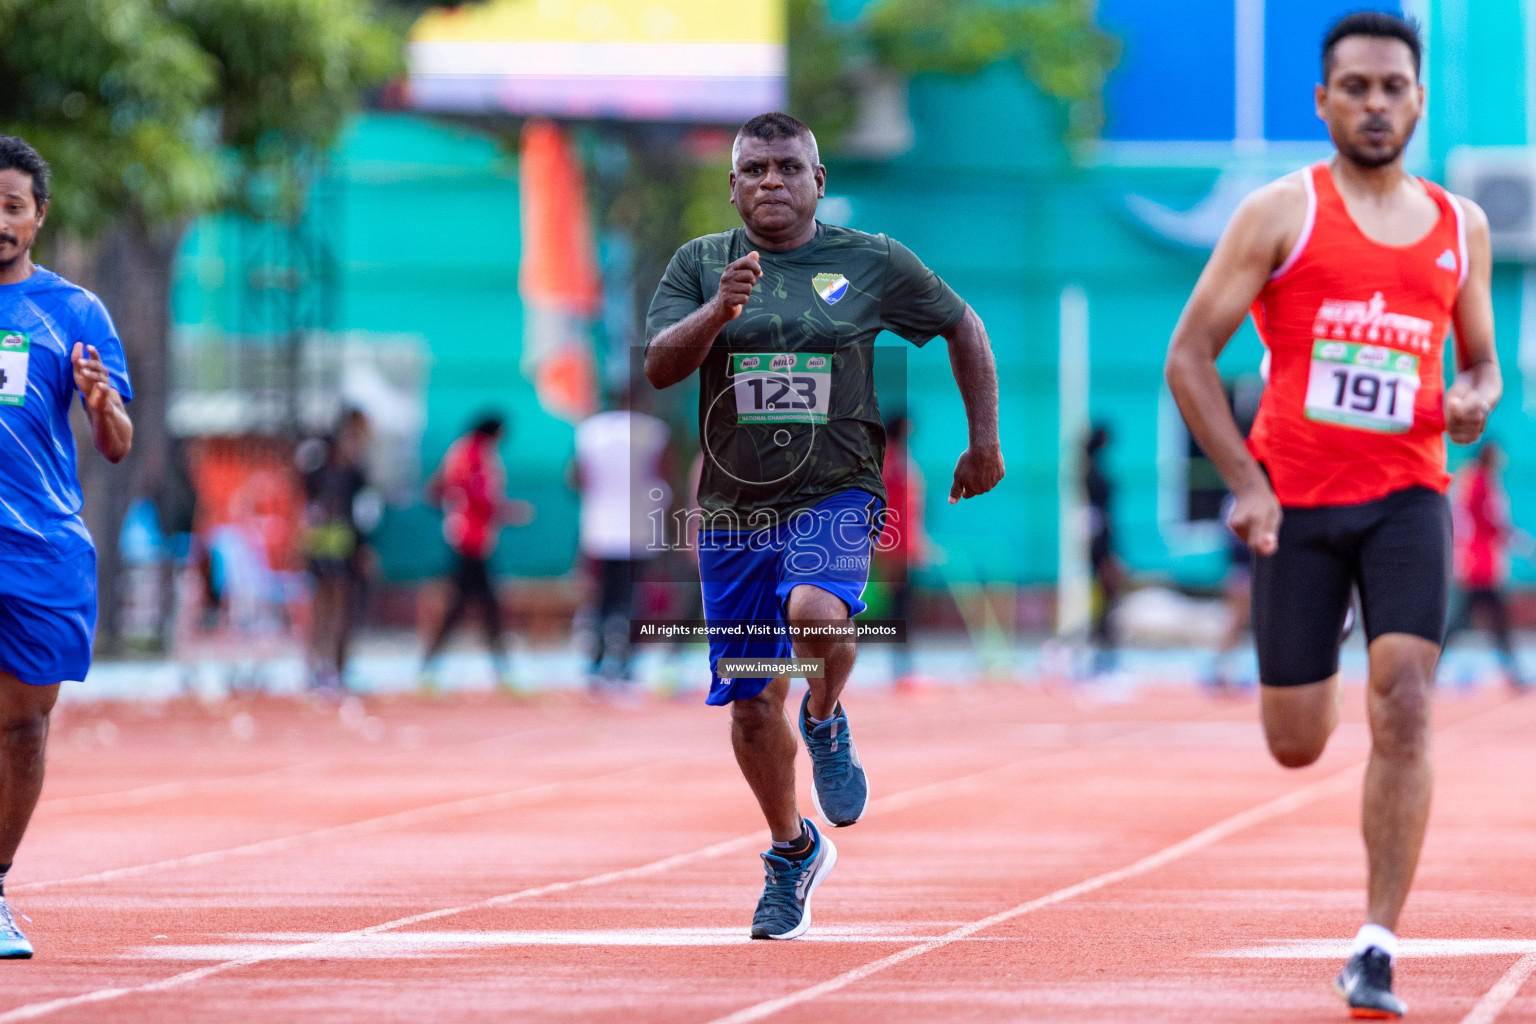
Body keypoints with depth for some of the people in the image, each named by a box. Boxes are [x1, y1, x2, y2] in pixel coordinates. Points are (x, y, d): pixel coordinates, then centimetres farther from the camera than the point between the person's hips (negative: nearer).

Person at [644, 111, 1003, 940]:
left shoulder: (873, 263, 1)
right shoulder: (701, 264, 3)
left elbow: (962, 326, 14)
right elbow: (659, 367, -8)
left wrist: (985, 443, 13)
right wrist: (719, 311, -26)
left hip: (835, 496, -2)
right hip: (733, 507, 2)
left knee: (815, 612, -34)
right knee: (752, 702, 6)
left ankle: (826, 725, -1)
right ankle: (793, 850, 30)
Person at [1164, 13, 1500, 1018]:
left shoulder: (1460, 227, 9)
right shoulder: (1282, 213, -1)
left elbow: (1482, 360, 22)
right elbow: (1189, 354, -2)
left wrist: (1475, 397, -3)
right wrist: (1244, 479, -12)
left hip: (1407, 497, 1)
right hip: (1296, 501, -1)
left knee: (1404, 709, -16)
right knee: (1298, 744, 3)